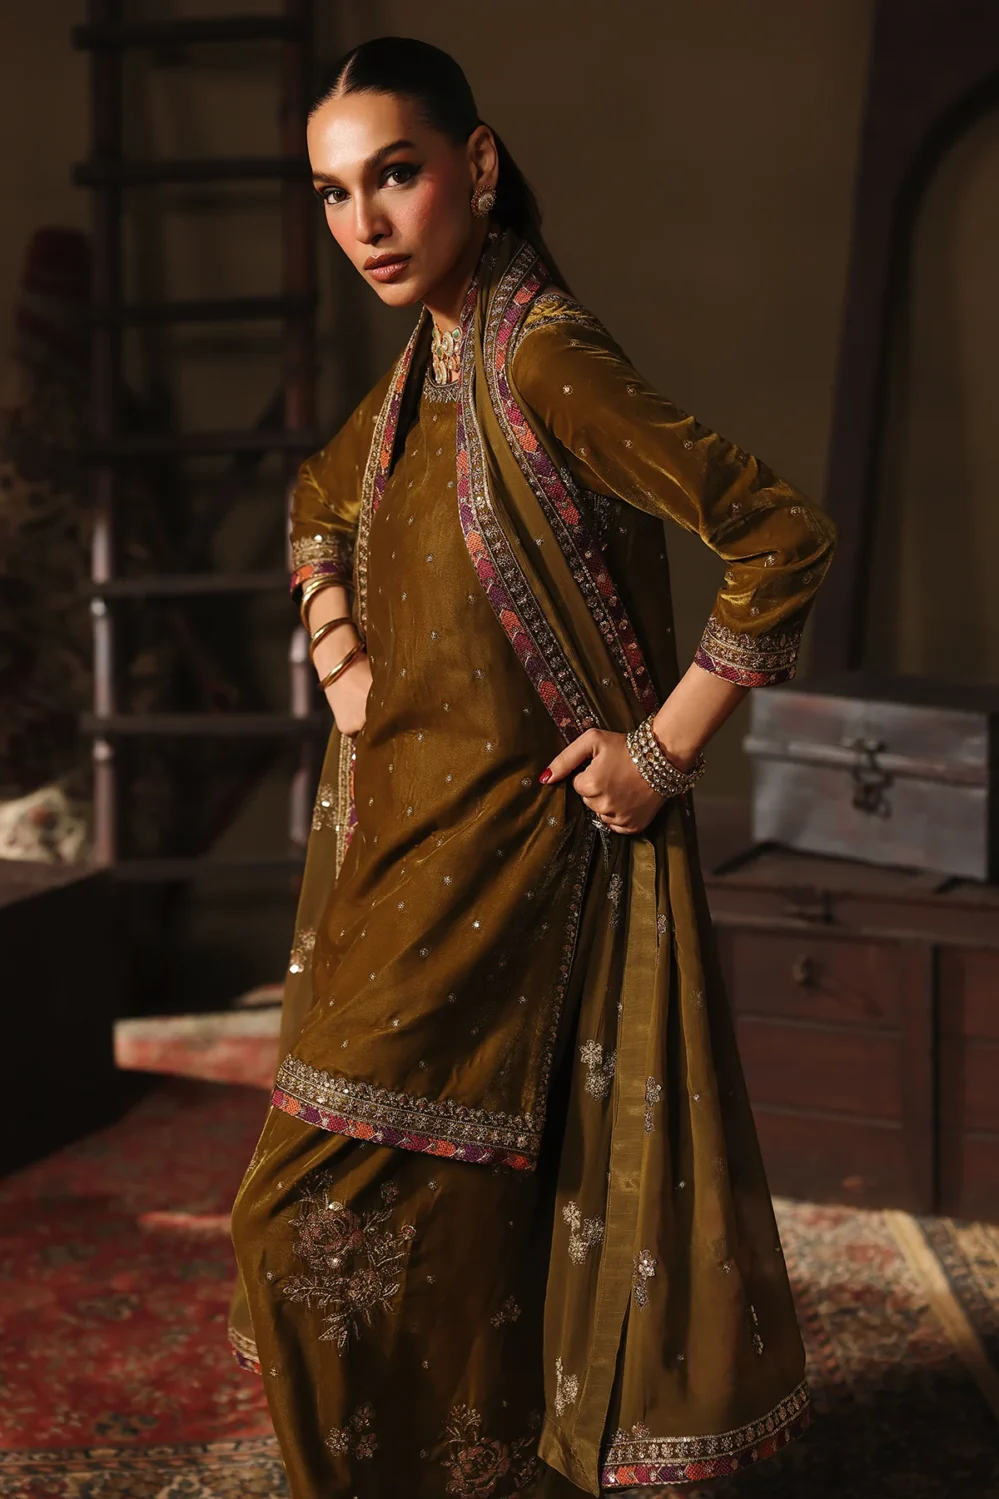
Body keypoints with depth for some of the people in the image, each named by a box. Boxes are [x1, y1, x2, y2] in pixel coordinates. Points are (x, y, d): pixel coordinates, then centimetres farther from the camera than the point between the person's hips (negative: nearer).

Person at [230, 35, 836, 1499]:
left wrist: (663, 751, -18)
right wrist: (338, 656, 12)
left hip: (497, 860, -8)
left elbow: (784, 539, -23)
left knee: (320, 1221, -3)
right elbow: (320, 505, 28)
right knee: (439, 1230, 16)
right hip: (397, 844, 8)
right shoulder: (428, 362, 8)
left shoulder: (542, 355, -18)